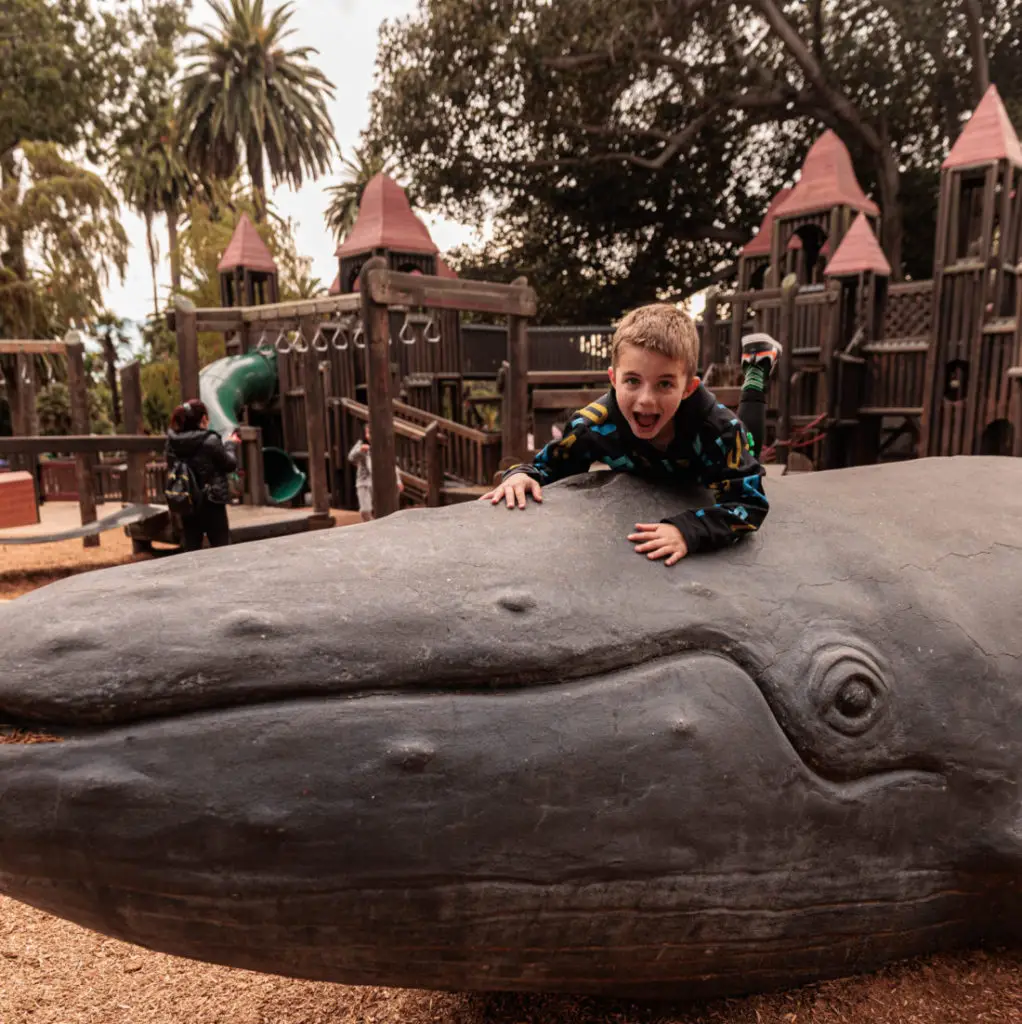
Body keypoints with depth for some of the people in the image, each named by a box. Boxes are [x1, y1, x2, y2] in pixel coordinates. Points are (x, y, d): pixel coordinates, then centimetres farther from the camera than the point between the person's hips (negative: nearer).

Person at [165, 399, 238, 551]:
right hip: (211, 503, -5)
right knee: (222, 549, 7)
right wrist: (230, 444, 12)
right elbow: (230, 465, -5)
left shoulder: (173, 442, -1)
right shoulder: (210, 440, -17)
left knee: (191, 549, 11)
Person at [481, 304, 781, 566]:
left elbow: (750, 502, -47)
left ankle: (758, 366, 50)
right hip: (650, 479, 1)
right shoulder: (594, 425, -42)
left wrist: (688, 529, -65)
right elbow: (547, 467, -27)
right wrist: (521, 476, -52)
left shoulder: (717, 428, -48)